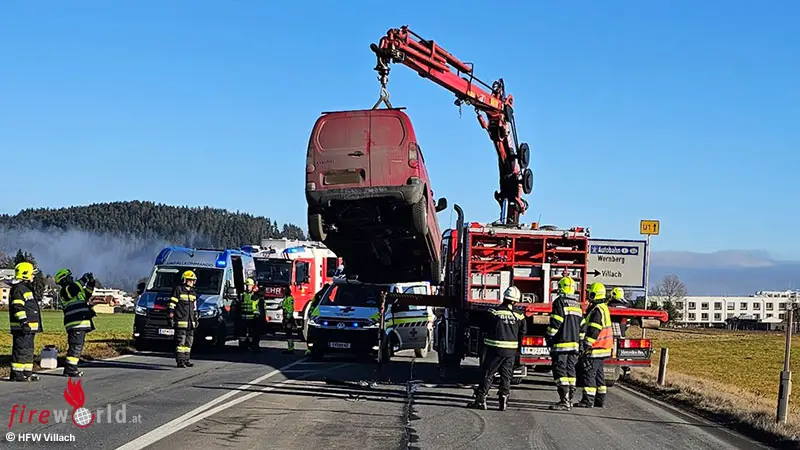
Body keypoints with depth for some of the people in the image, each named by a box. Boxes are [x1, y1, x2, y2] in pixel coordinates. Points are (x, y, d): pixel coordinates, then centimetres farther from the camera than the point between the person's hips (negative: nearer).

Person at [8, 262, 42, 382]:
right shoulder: (18, 289, -12)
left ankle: (27, 373, 20)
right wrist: (23, 322, -29)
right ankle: (16, 374, -7)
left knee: (29, 350, 14)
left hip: (30, 327, 11)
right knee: (21, 350, -9)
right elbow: (18, 307, -22)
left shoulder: (27, 288, 22)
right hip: (22, 327, -11)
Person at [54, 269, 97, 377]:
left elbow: (86, 295, 32)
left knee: (78, 347, 13)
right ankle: (69, 369, -13)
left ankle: (72, 368, 17)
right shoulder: (64, 291, -6)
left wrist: (90, 285, 18)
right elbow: (74, 289, -28)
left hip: (81, 323, 10)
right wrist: (83, 280, -19)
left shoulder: (73, 289, 25)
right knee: (75, 346, -12)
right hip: (76, 323, -10)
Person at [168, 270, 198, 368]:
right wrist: (171, 318, -11)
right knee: (180, 341, -9)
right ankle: (180, 361, -8)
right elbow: (172, 305, -6)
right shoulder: (178, 290, -3)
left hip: (190, 322, 7)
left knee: (189, 342, 8)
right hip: (180, 320, -7)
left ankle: (186, 360, 14)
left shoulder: (193, 292, 19)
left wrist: (196, 319, 21)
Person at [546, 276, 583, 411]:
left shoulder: (560, 302, -9)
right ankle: (569, 400, 14)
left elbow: (555, 323, -15)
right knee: (570, 371, 12)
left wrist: (548, 336, -4)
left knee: (560, 372, -8)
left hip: (561, 344, -8)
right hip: (574, 343, 8)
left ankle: (564, 401, -13)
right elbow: (580, 325, 17)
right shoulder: (577, 304, 15)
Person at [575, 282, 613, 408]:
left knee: (589, 374, -7)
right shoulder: (603, 308, 16)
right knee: (599, 374, 14)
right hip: (602, 350, 10)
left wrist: (585, 346, -20)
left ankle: (588, 400, -7)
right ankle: (600, 400, 18)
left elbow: (593, 331, -22)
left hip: (595, 350, -10)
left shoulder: (597, 310, -17)